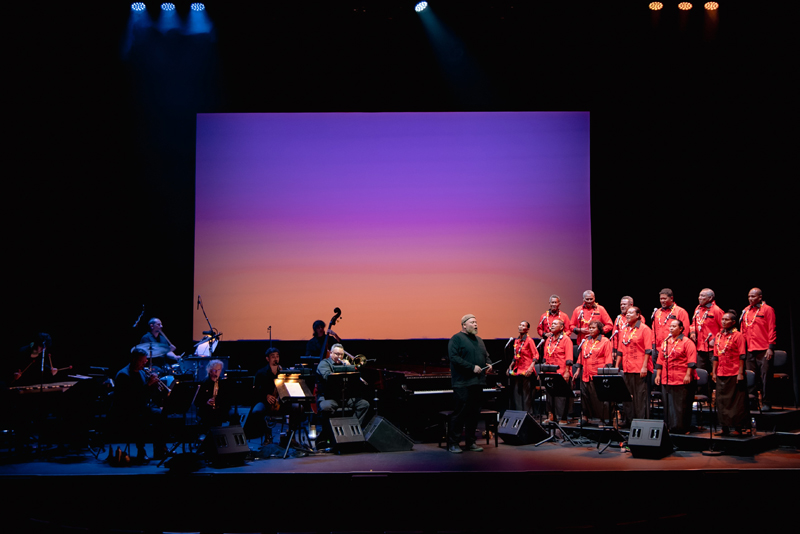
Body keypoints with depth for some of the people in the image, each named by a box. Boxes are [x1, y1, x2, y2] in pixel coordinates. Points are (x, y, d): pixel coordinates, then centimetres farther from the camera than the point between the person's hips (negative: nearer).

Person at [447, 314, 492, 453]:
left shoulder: (479, 340, 21)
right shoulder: (457, 339, -4)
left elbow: (486, 355, 28)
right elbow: (454, 358, -15)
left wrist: (488, 364, 5)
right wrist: (472, 367, -18)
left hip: (478, 383, 8)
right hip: (463, 383, -8)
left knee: (474, 413, 10)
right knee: (460, 412, -7)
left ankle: (470, 442, 19)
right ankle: (453, 443, 1)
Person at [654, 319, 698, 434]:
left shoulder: (687, 342, -3)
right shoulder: (665, 342, 15)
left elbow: (691, 360, -10)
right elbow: (660, 360, 18)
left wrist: (688, 374, -17)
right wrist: (658, 374, 14)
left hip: (682, 380, -6)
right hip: (666, 380, 6)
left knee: (682, 406, -2)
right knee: (668, 405, 9)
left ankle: (683, 428, 5)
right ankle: (670, 426, 17)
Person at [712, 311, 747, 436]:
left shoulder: (738, 335, -5)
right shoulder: (718, 335, 12)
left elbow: (742, 356, -8)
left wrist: (740, 373, -13)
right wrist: (714, 372, 11)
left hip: (734, 374, -6)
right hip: (721, 374, 6)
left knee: (736, 402, 0)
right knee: (722, 401, 8)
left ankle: (738, 428, 6)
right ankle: (725, 427, 15)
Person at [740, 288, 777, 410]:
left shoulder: (767, 309, -2)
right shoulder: (746, 311, 13)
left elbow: (772, 330, -5)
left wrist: (771, 347, -11)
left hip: (764, 350, -5)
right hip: (750, 350, 5)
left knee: (765, 376, -3)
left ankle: (766, 403, 3)